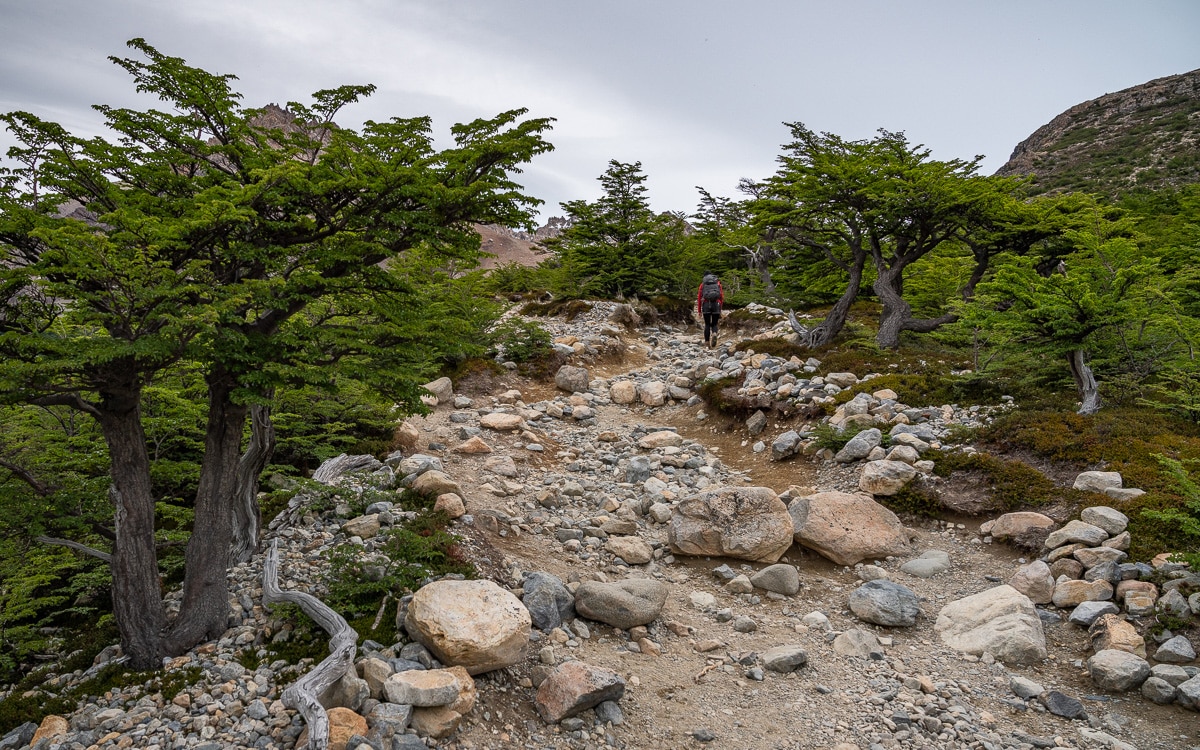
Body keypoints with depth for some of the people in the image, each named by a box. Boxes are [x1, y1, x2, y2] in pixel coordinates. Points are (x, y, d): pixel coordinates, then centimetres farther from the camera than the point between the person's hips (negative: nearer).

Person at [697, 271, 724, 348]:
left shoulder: (703, 284, 14)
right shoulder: (718, 283, 16)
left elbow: (699, 297, 8)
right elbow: (722, 296, 9)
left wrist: (699, 310, 11)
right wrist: (720, 308, 18)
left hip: (706, 304, 0)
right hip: (716, 304, 0)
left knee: (707, 325, 10)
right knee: (714, 324, 8)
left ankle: (707, 342, 5)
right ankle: (714, 334, -23)